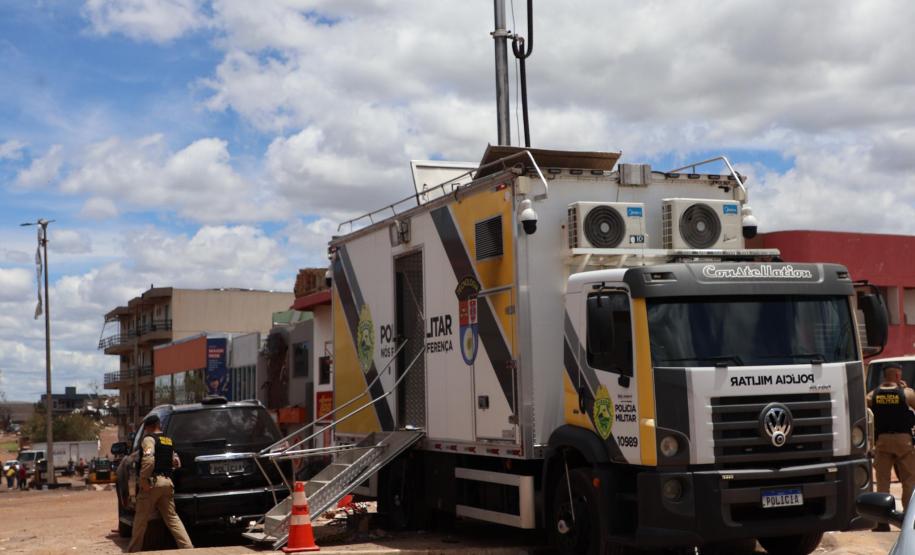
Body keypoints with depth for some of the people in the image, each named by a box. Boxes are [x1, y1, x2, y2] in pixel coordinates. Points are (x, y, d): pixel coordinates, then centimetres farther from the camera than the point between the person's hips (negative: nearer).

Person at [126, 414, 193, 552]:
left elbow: (148, 460, -24)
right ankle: (188, 547, -3)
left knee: (141, 519, 5)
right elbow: (176, 462, 22)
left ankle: (133, 550, 14)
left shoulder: (149, 439, -7)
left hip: (153, 482, -7)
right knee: (172, 517, 7)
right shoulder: (168, 440, 17)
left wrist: (143, 478, -19)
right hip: (167, 481, 7)